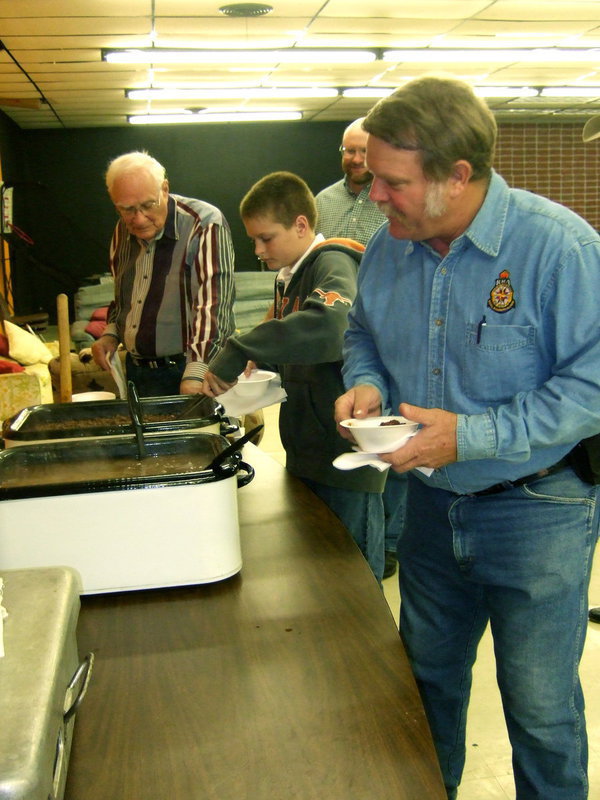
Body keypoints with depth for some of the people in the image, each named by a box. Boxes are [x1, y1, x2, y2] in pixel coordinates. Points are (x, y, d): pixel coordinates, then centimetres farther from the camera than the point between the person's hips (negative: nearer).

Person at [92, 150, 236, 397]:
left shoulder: (205, 224, -17)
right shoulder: (123, 231, 6)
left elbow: (213, 306, -24)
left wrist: (194, 377, -31)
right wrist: (110, 334, 4)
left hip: (184, 370, -6)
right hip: (135, 371, 6)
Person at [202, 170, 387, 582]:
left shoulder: (334, 263, -16)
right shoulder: (290, 276, 11)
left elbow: (329, 327, -39)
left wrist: (239, 351, -35)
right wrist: (262, 363, 1)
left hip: (346, 456, -9)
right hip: (308, 453, 9)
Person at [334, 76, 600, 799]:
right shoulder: (388, 250, -1)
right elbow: (363, 333, 17)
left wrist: (470, 437, -27)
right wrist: (365, 382, -7)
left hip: (537, 510, -5)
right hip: (431, 502, 6)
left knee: (541, 712, 9)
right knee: (427, 677, 23)